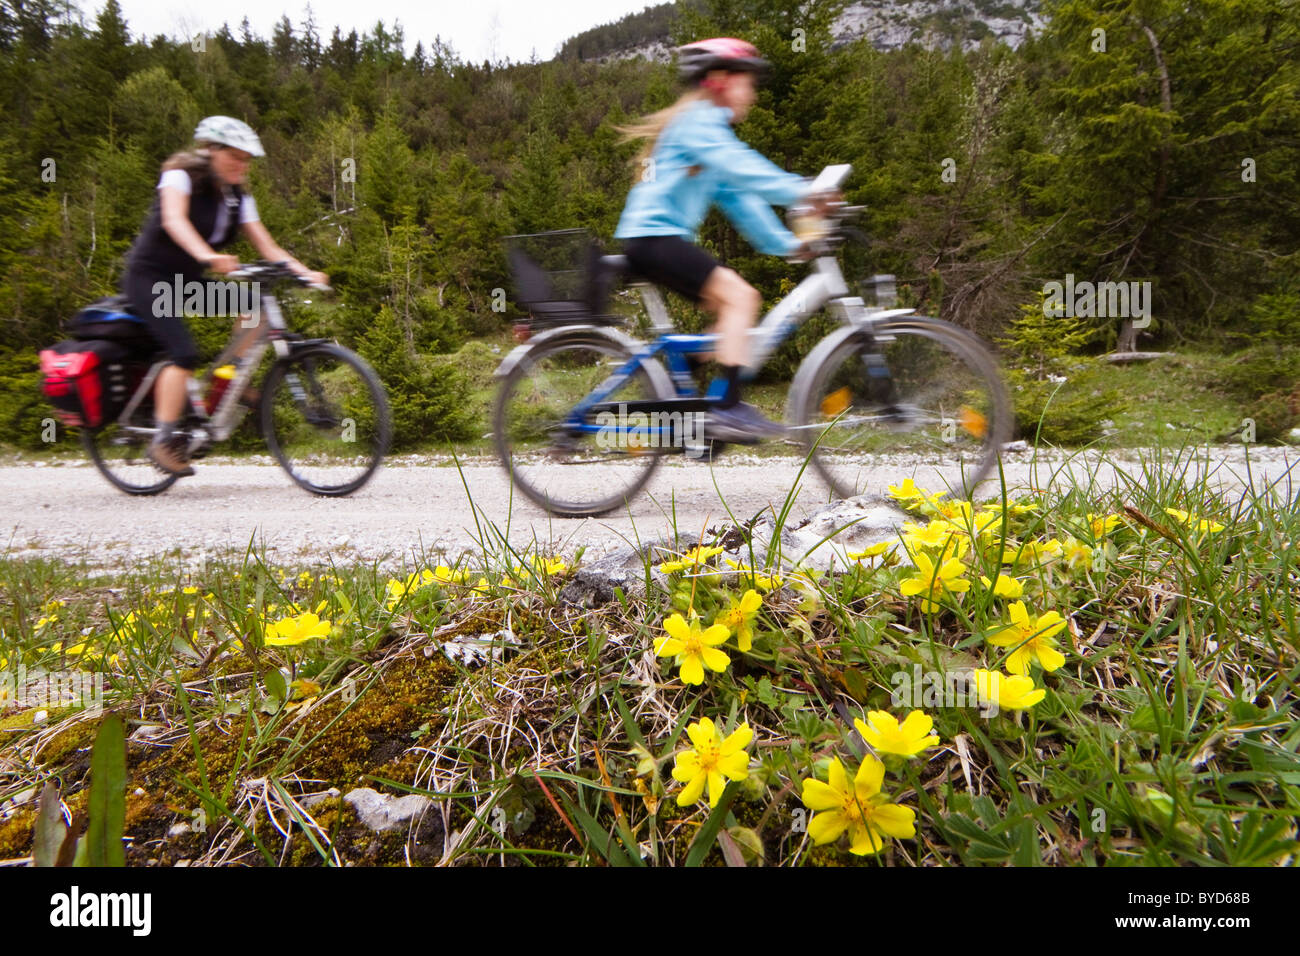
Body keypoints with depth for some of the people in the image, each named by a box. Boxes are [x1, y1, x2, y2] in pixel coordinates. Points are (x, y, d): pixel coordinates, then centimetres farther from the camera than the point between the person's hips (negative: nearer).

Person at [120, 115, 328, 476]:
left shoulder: (238, 198, 3)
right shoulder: (180, 176, -13)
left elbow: (267, 247, -6)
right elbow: (174, 220, -33)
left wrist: (305, 272, -24)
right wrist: (207, 255, -52)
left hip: (187, 281, 6)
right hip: (149, 277, -6)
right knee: (185, 354, -23)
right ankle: (162, 440, -14)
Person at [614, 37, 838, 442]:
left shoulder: (708, 128, 24)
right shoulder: (698, 122, -7)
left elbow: (738, 197, 19)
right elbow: (741, 168, -25)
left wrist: (786, 242, 12)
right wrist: (800, 190, -33)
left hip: (661, 237, 10)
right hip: (653, 237, -10)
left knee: (733, 304, 7)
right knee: (740, 295, -19)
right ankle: (728, 409, -21)